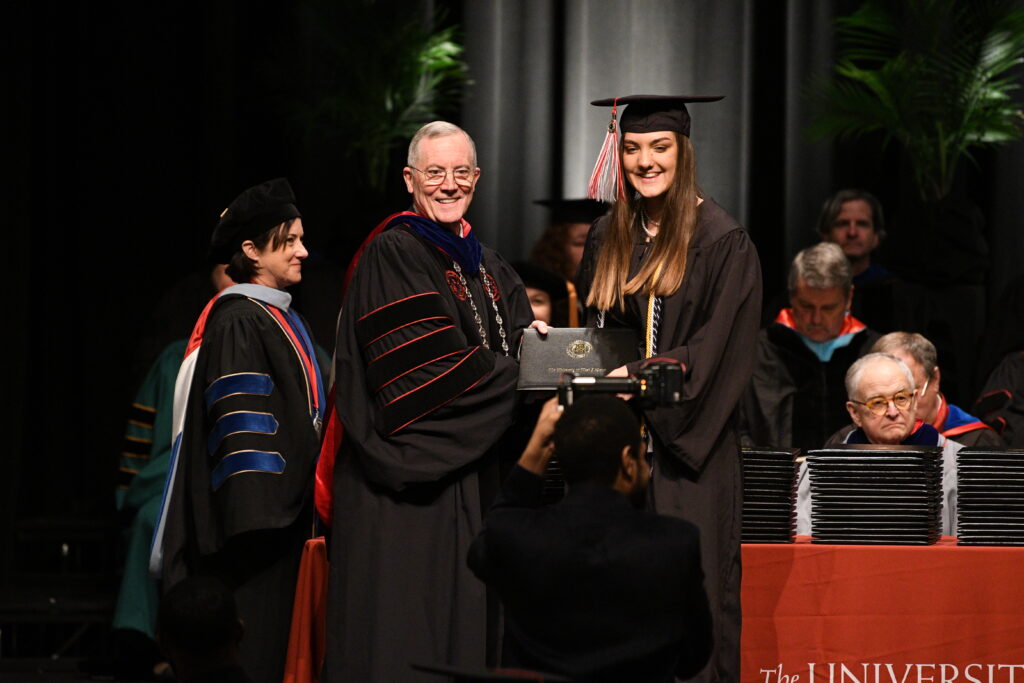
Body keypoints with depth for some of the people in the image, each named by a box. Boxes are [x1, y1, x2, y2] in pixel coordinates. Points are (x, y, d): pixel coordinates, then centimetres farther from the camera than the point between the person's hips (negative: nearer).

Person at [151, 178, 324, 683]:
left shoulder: (282, 319, 17)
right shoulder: (238, 322, -13)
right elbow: (240, 424, -19)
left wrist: (305, 506, 21)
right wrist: (259, 516, -24)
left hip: (284, 520, 10)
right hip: (257, 527, -10)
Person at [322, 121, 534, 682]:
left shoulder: (485, 267, 19)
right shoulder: (393, 254, -7)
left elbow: (516, 353, 13)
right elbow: (424, 367, -16)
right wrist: (515, 375, -14)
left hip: (470, 477, 8)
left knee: (463, 625, 4)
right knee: (403, 634, -9)